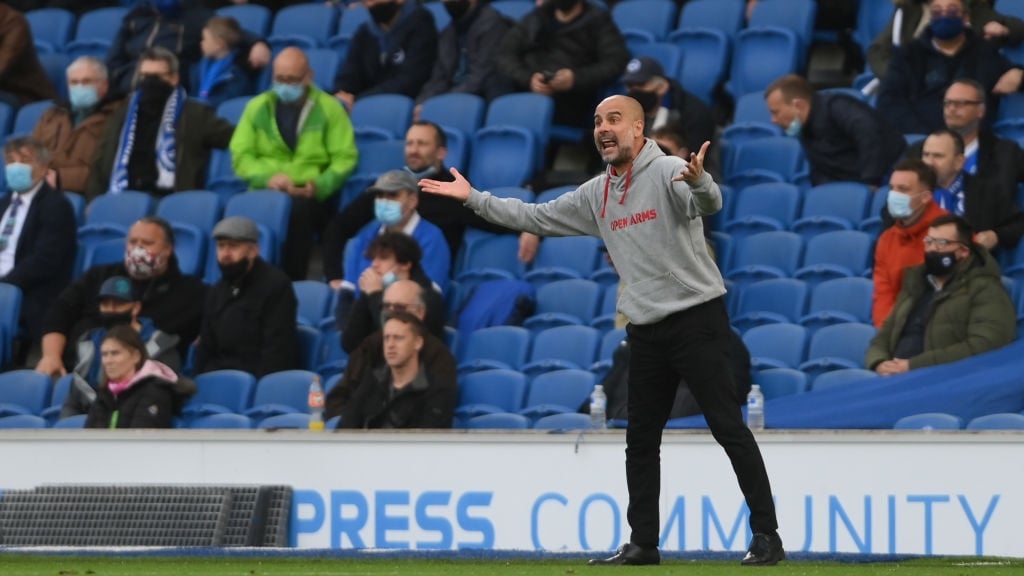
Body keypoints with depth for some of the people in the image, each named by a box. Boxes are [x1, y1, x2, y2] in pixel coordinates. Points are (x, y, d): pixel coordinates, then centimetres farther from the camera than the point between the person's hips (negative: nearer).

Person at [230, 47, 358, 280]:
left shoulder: (328, 108, 7)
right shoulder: (257, 107, 14)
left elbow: (345, 157, 1)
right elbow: (241, 155, 8)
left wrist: (319, 186, -16)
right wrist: (268, 177, -12)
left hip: (310, 195, -2)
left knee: (300, 209, -37)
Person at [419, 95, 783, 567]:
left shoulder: (668, 173, -12)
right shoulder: (595, 195, 11)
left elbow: (708, 204, -31)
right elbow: (535, 218, 19)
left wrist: (699, 181, -54)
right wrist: (473, 198, 16)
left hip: (696, 317, -8)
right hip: (646, 329, 8)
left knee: (728, 427, -9)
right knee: (640, 439, 11)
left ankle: (766, 536, -8)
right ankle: (643, 542, 19)